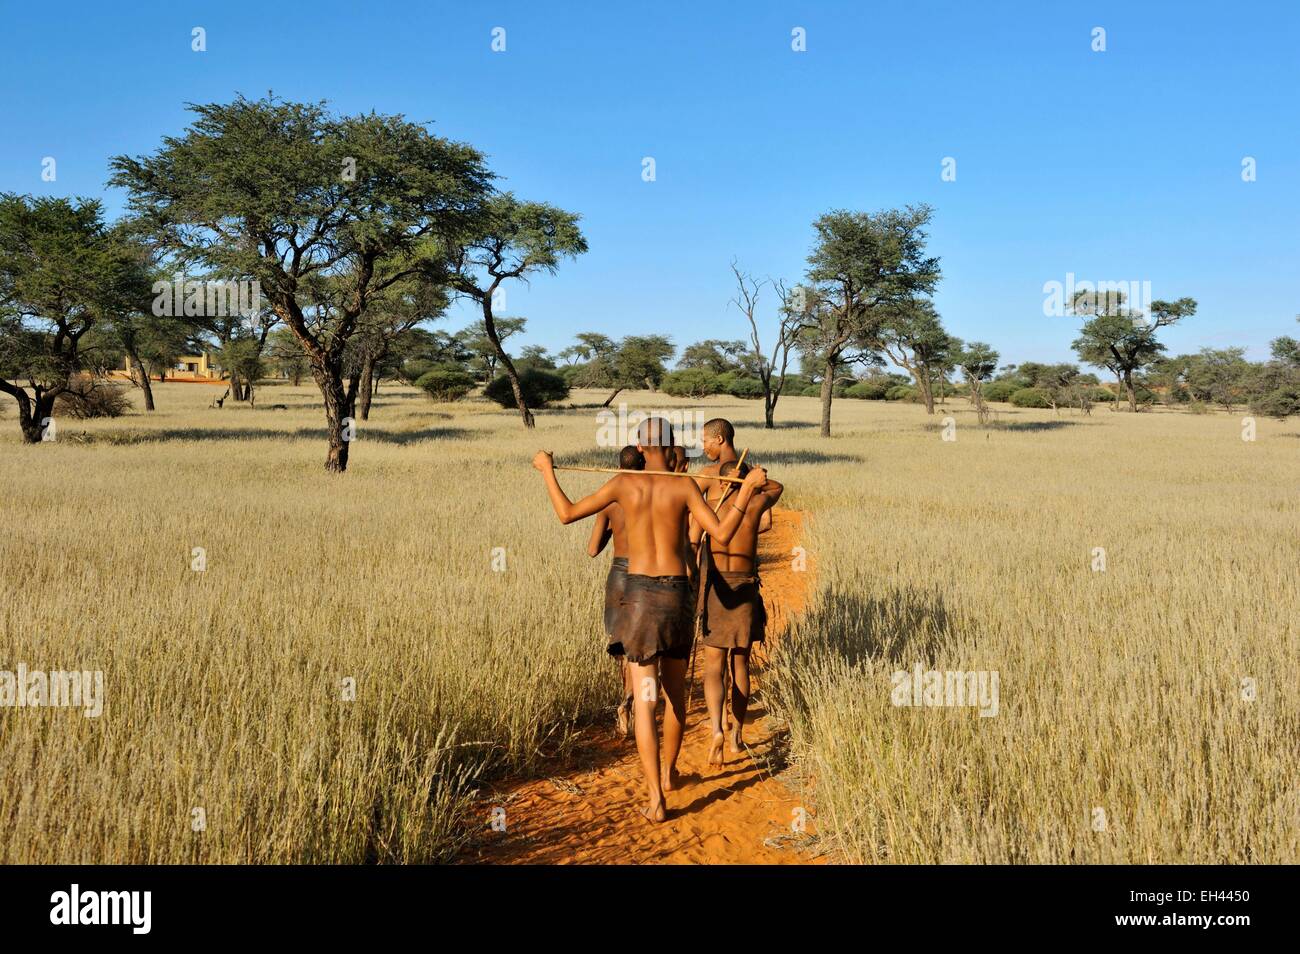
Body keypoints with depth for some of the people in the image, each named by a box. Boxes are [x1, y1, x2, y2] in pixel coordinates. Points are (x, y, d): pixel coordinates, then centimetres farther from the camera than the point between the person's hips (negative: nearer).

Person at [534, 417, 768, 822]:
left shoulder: (623, 483, -2)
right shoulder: (684, 485, -5)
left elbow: (567, 514, 3)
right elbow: (721, 534, -10)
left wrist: (547, 470, 16)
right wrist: (748, 487, -4)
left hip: (639, 594, -1)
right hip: (677, 594, 1)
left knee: (645, 699, 0)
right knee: (676, 689, 21)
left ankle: (656, 798, -5)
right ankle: (668, 773, 38)